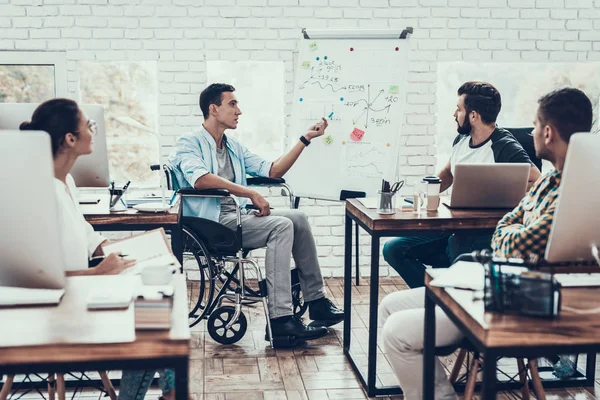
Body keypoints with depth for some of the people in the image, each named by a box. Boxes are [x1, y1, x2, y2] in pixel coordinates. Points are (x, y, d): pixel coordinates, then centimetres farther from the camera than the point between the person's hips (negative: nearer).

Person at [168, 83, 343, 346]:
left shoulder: (234, 147, 22)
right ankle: (280, 321, -28)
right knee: (281, 226, -24)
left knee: (297, 218, -6)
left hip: (237, 215, 8)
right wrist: (250, 193, -25)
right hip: (212, 223, -8)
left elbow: (273, 171, 19)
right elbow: (200, 179, -24)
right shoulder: (189, 143, -3)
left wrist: (305, 139, 14)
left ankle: (316, 301, 2)